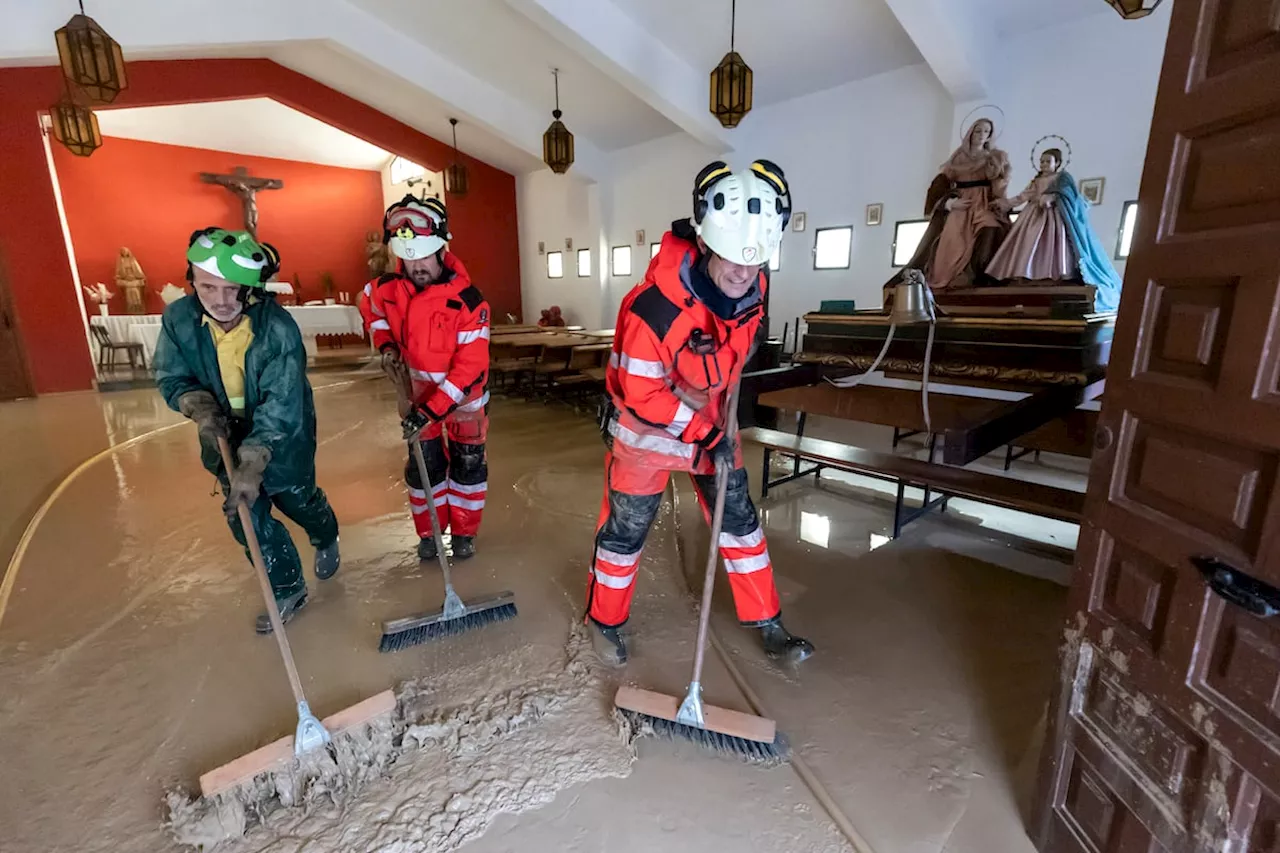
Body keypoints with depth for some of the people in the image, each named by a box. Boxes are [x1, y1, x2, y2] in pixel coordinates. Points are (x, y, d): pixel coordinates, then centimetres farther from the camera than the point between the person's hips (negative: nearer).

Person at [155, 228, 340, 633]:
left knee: (296, 498, 16)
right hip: (225, 433, 4)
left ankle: (326, 540, 51)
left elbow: (280, 407, -30)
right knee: (245, 514, 5)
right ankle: (287, 589, 23)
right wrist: (203, 410, -24)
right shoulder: (178, 319, -15)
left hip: (283, 435, -3)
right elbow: (173, 378, -2)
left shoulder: (278, 328, -29)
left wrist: (252, 465, -35)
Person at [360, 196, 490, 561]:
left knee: (468, 462, 8)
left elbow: (469, 368, -29)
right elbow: (369, 306, 13)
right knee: (423, 463, 10)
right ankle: (428, 531, 29)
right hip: (418, 388, 3)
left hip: (463, 393, -3)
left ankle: (464, 531, 26)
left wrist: (432, 410, -31)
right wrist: (385, 344, -4)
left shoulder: (468, 301, -27)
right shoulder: (388, 288, -14)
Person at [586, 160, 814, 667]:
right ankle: (604, 621, 32)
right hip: (647, 424, -6)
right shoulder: (654, 307, -33)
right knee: (626, 527, 7)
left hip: (712, 419, 6)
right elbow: (640, 394, -25)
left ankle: (767, 624, 29)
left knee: (738, 516, 11)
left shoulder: (755, 284, -11)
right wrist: (703, 432, -20)